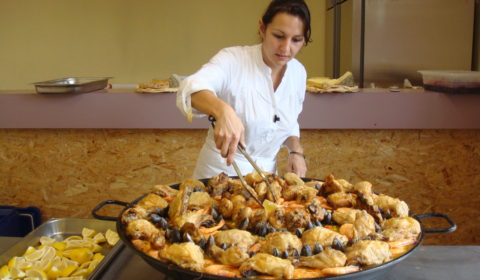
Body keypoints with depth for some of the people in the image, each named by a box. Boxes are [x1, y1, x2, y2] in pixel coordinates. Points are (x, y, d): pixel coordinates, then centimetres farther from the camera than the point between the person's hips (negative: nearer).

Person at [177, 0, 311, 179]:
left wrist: (296, 151, -5)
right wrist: (223, 111, -53)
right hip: (221, 171, -3)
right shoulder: (233, 59, -18)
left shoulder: (298, 73, -1)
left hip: (266, 172, 4)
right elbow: (191, 89, -36)